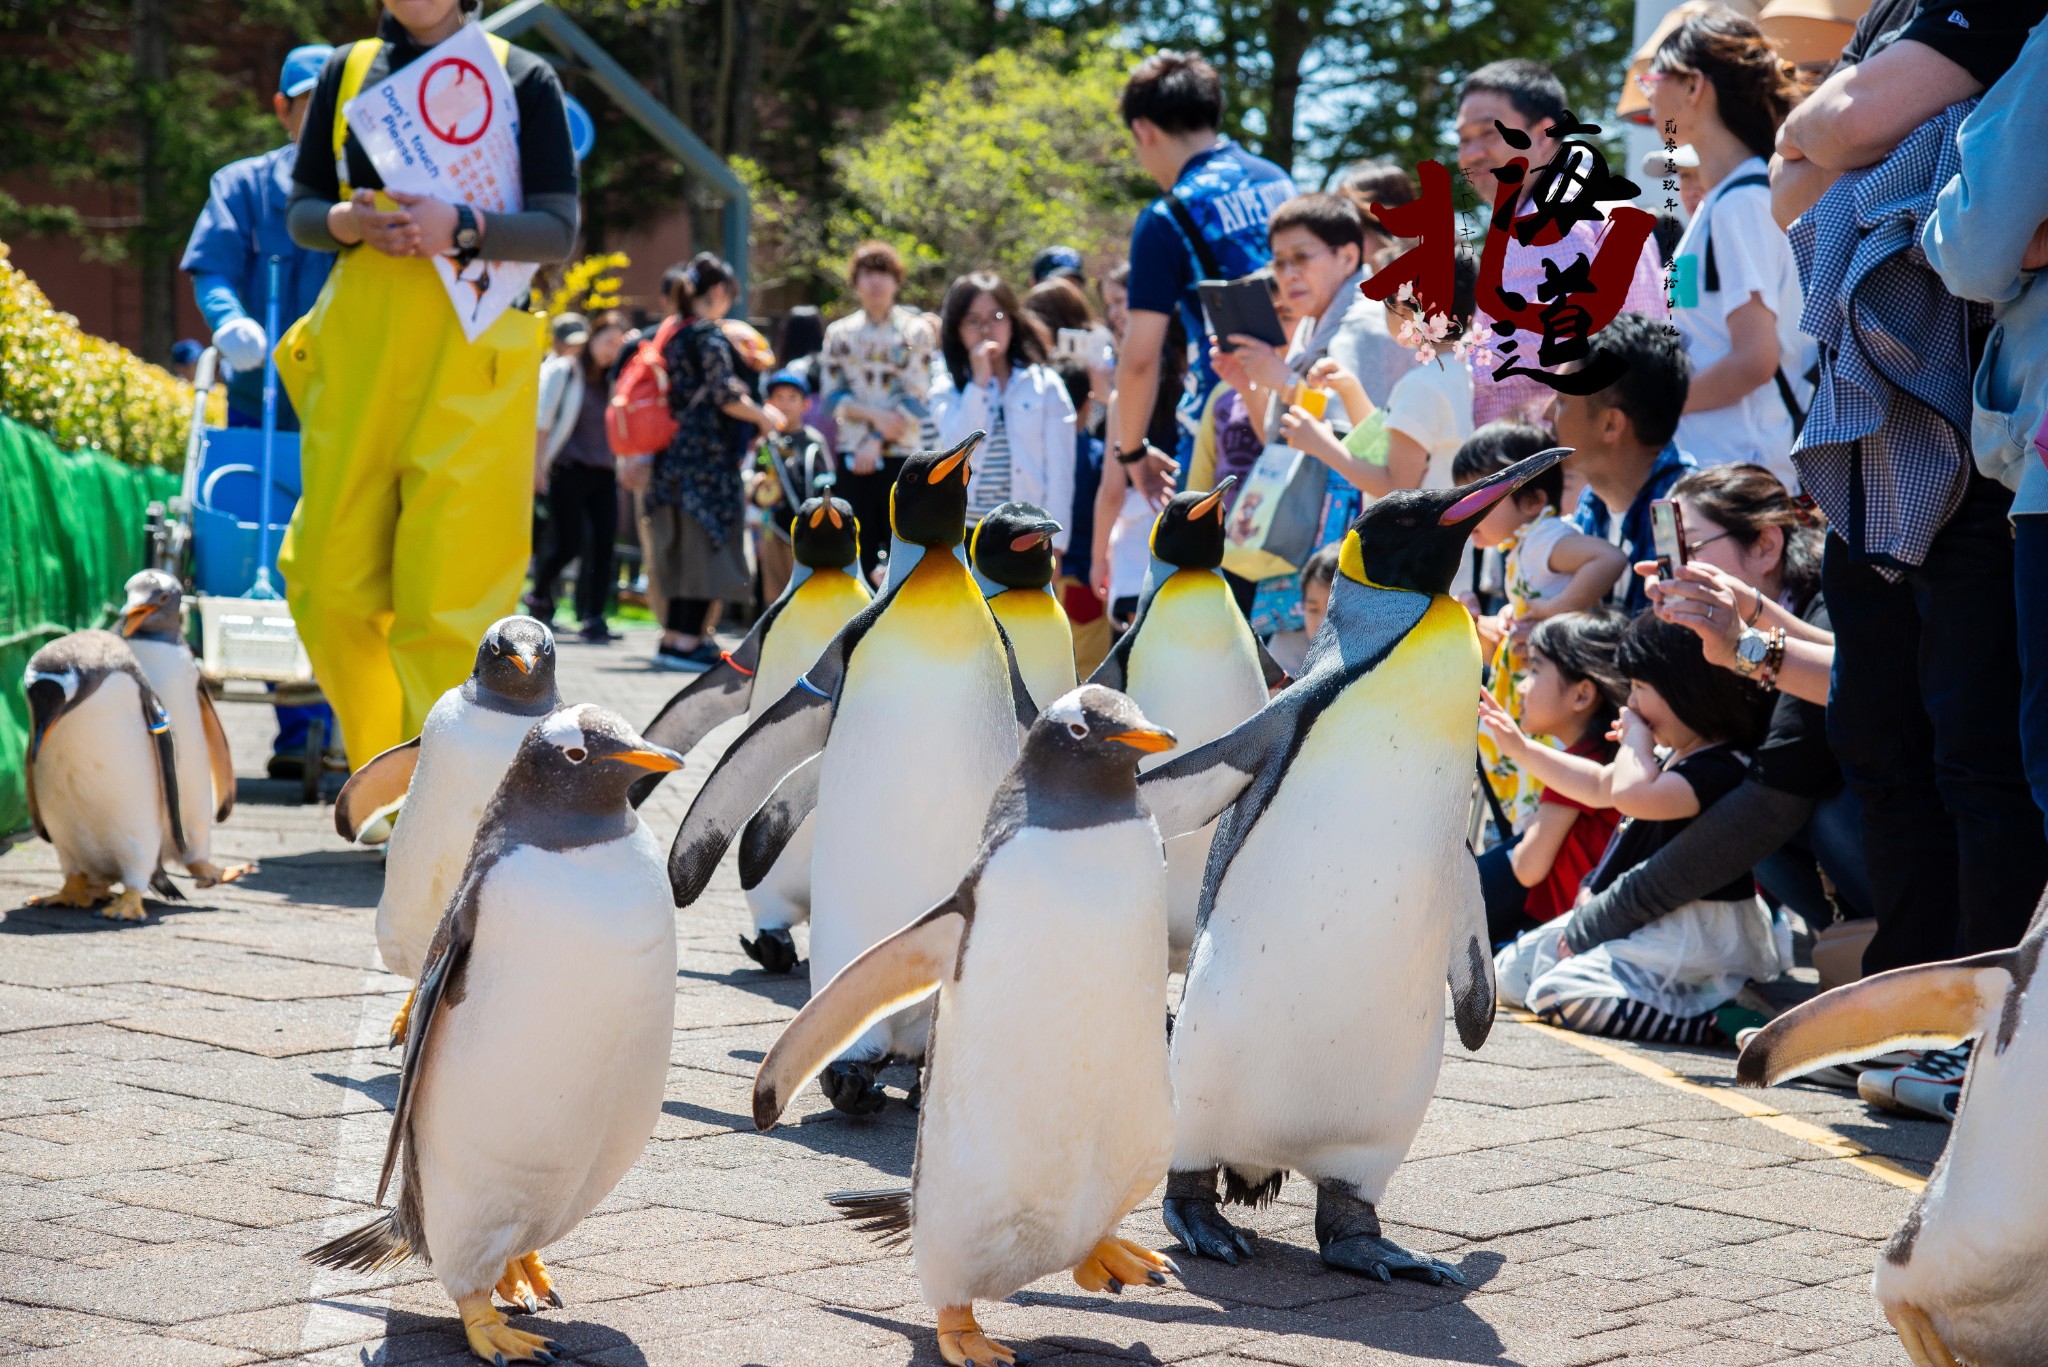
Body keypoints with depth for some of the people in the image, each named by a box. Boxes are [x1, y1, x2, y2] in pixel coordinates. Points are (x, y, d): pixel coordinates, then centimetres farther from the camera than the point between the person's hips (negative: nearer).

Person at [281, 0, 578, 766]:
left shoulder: (523, 79, 4)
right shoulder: (346, 72, 13)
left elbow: (559, 232, 0)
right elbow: (301, 212, 15)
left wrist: (462, 228, -18)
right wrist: (349, 220, -8)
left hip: (470, 353, -3)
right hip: (357, 346, 4)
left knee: (450, 588, -9)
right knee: (332, 587, 1)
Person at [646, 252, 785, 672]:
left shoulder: (671, 335, 15)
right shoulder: (711, 335, -10)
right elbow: (724, 395, -15)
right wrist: (763, 417, -3)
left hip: (673, 454, 8)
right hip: (706, 455, -8)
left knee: (682, 552, 12)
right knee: (703, 547, -6)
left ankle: (674, 637, 14)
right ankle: (686, 641, -8)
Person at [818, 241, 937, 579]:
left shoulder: (916, 332, 1)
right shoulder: (840, 333, 9)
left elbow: (918, 398, -6)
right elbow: (832, 395, 3)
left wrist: (877, 442, -13)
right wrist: (875, 415, -12)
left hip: (902, 455, -2)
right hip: (853, 457, 2)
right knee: (859, 552, 5)